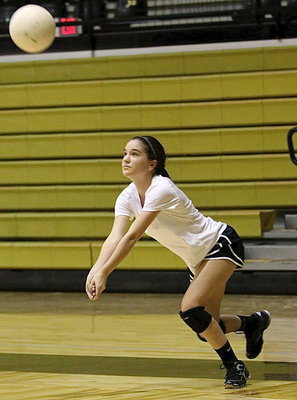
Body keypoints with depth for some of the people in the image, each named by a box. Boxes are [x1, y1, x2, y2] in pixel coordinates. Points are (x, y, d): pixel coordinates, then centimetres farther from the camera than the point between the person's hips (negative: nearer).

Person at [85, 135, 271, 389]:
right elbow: (115, 237, -18)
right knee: (207, 328, 7)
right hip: (197, 259, 8)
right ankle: (252, 323, 37)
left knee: (190, 310, -24)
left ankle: (235, 368, -8)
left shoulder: (161, 189, -28)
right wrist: (96, 270, -35)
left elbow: (132, 237, -34)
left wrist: (103, 273, -38)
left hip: (222, 244, -8)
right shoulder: (128, 197, -4)